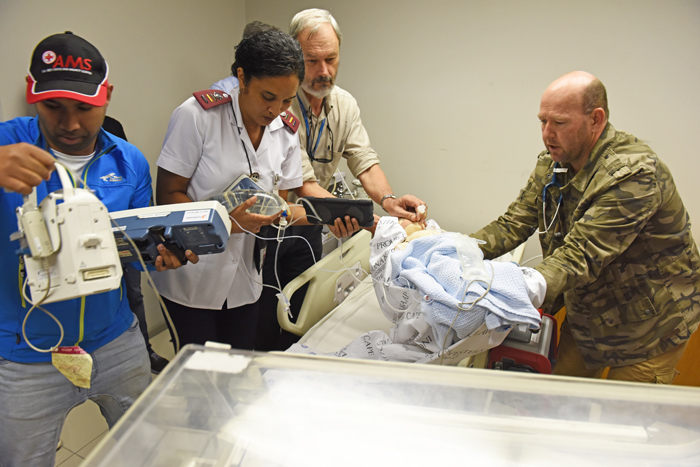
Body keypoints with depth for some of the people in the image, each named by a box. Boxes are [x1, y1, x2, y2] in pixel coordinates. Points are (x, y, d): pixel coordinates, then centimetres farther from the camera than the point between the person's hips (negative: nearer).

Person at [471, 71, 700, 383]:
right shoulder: (552, 164, -3)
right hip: (586, 316, 7)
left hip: (648, 326, -6)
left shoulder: (634, 175, -29)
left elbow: (581, 256, -36)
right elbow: (514, 224, -6)